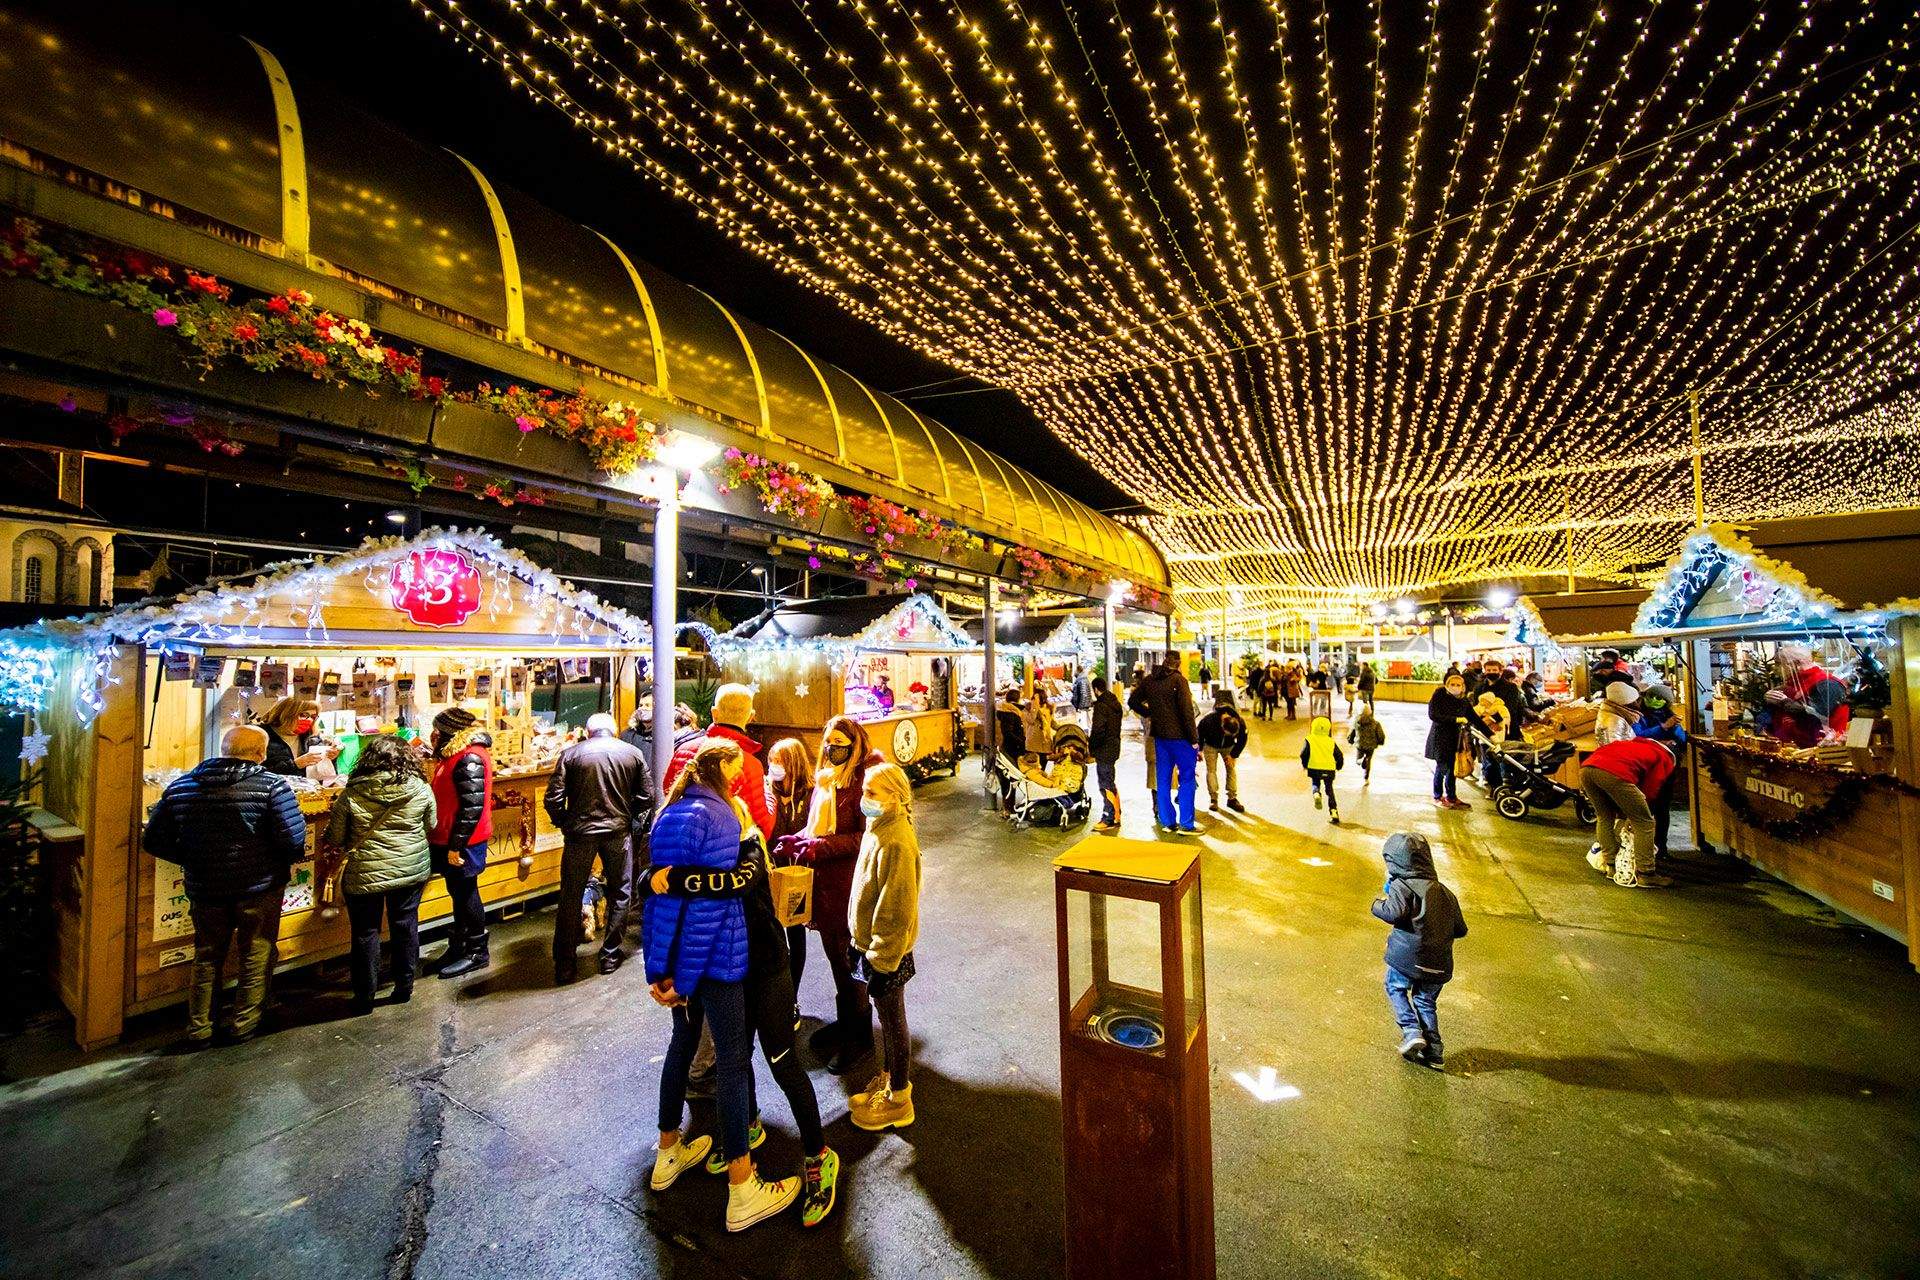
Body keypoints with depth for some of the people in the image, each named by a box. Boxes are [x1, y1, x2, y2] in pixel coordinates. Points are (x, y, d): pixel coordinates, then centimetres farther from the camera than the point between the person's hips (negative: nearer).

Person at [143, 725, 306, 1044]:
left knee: (207, 957, 23)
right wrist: (291, 859, 1)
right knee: (256, 955, 15)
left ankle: (199, 1027, 32)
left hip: (205, 889, 4)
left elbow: (154, 841, 5)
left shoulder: (179, 787, 0)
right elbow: (294, 839, -21)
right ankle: (243, 1022, 27)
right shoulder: (271, 785, -17)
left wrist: (192, 860, 17)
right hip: (260, 888, -4)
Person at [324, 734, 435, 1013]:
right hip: (411, 871, 1)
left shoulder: (351, 795, -12)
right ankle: (404, 987, 27)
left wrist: (357, 844, 18)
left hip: (366, 874, -1)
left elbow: (336, 840, -3)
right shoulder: (421, 789, -9)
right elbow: (431, 828, 4)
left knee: (366, 932, 13)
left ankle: (364, 998, 24)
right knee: (405, 925, 16)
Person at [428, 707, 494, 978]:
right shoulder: (457, 753, 11)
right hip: (450, 839, 9)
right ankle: (459, 943, 33)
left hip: (462, 843, -9)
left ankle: (477, 953, 15)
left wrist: (456, 845, -23)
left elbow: (472, 806, -25)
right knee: (457, 892, 19)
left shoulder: (470, 758, -21)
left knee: (465, 895, 2)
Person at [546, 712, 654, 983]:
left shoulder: (571, 753, -2)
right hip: (618, 832, 0)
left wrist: (564, 824, 10)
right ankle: (611, 955, 23)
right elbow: (647, 796, 0)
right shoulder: (632, 753, 1)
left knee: (571, 897, 13)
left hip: (580, 831, 0)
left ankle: (565, 965, 19)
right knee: (619, 894, 16)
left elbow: (553, 798, -6)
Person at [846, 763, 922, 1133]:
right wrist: (862, 944, 18)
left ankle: (898, 1101, 30)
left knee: (892, 1021, 11)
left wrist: (882, 962, -19)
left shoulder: (896, 843, -29)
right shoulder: (879, 829, 0)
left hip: (887, 950, -8)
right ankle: (887, 1079, 43)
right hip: (871, 943, 8)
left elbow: (897, 911, -26)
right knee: (886, 1018, 24)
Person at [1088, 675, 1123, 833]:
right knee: (1111, 784, 17)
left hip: (1103, 750, -9)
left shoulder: (1100, 705, -17)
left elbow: (1098, 730, -23)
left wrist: (1090, 747, -10)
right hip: (1114, 747, 9)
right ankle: (1116, 816, 24)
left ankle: (1109, 819, -1)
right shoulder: (1115, 703, 11)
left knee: (1105, 785, -4)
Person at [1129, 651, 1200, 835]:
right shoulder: (1178, 680, -12)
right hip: (1179, 736, -6)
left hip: (1159, 736, 6)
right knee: (1187, 778, 4)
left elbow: (1133, 701, 13)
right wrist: (1194, 740, -11)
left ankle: (1167, 821, 19)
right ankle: (1186, 824, 4)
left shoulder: (1149, 681, 5)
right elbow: (1187, 711, -16)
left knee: (1162, 779, 12)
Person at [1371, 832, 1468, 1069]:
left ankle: (1411, 1031, 2)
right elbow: (1460, 930, 14)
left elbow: (1394, 913, -26)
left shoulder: (1402, 886, -12)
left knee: (1394, 988, 17)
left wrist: (1378, 903, -7)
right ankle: (1434, 1052, 22)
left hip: (1409, 958, -6)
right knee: (1426, 1001, 21)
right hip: (1439, 964, 6)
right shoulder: (1445, 892, 10)